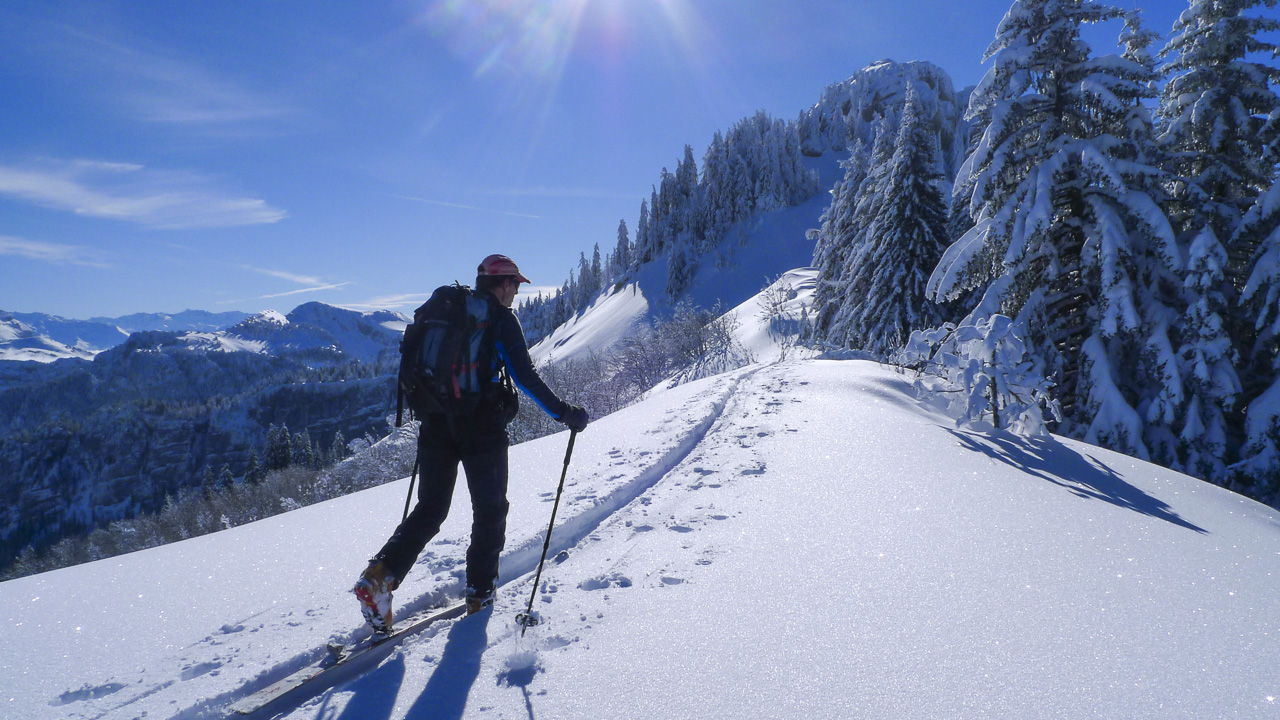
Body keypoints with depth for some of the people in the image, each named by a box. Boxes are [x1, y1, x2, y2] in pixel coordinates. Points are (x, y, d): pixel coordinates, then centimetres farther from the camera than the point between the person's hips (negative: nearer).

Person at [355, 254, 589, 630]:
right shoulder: (500, 317, -5)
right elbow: (525, 377, -14)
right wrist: (564, 413, -9)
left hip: (435, 423, 6)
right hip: (481, 426, -6)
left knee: (429, 508, 14)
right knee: (490, 510, 11)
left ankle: (381, 574, -2)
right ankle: (480, 593, 14)